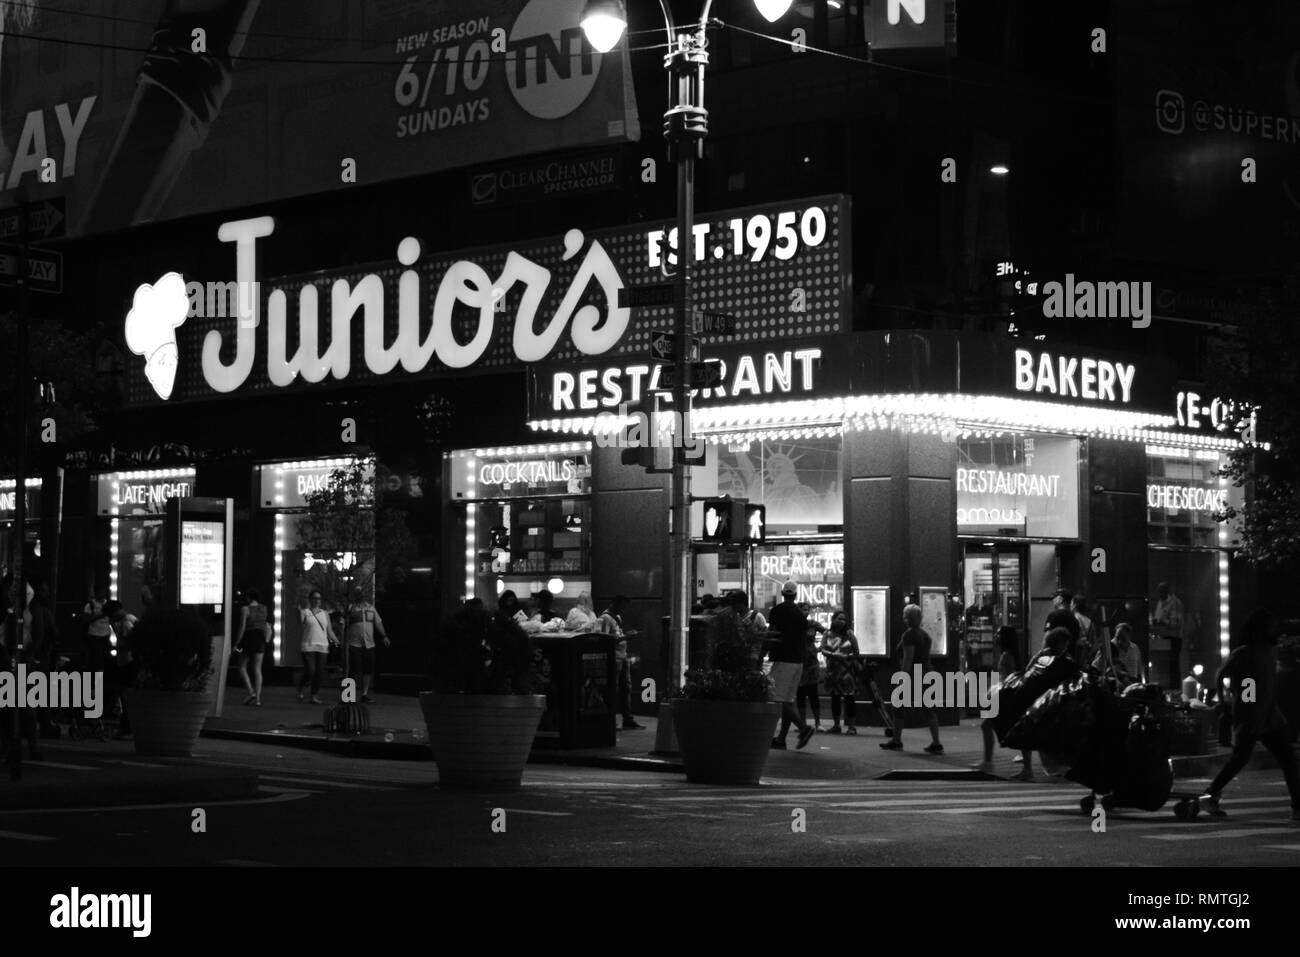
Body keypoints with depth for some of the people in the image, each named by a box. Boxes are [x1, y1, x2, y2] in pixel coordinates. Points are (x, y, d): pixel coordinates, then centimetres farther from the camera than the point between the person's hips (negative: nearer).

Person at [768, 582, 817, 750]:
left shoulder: (778, 611, -7)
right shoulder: (801, 615, 14)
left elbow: (773, 636, -12)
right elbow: (804, 639, 15)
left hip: (783, 660, -7)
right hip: (798, 660, 7)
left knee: (779, 700, -8)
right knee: (788, 700, 8)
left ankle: (804, 727, -22)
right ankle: (781, 739, 8)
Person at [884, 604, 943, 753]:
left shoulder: (909, 634, -12)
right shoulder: (925, 634, 14)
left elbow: (908, 658, -18)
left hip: (912, 674, -8)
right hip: (927, 672, 8)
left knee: (900, 708, 6)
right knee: (930, 709, 3)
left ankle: (896, 741, 14)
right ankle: (936, 744, -2)